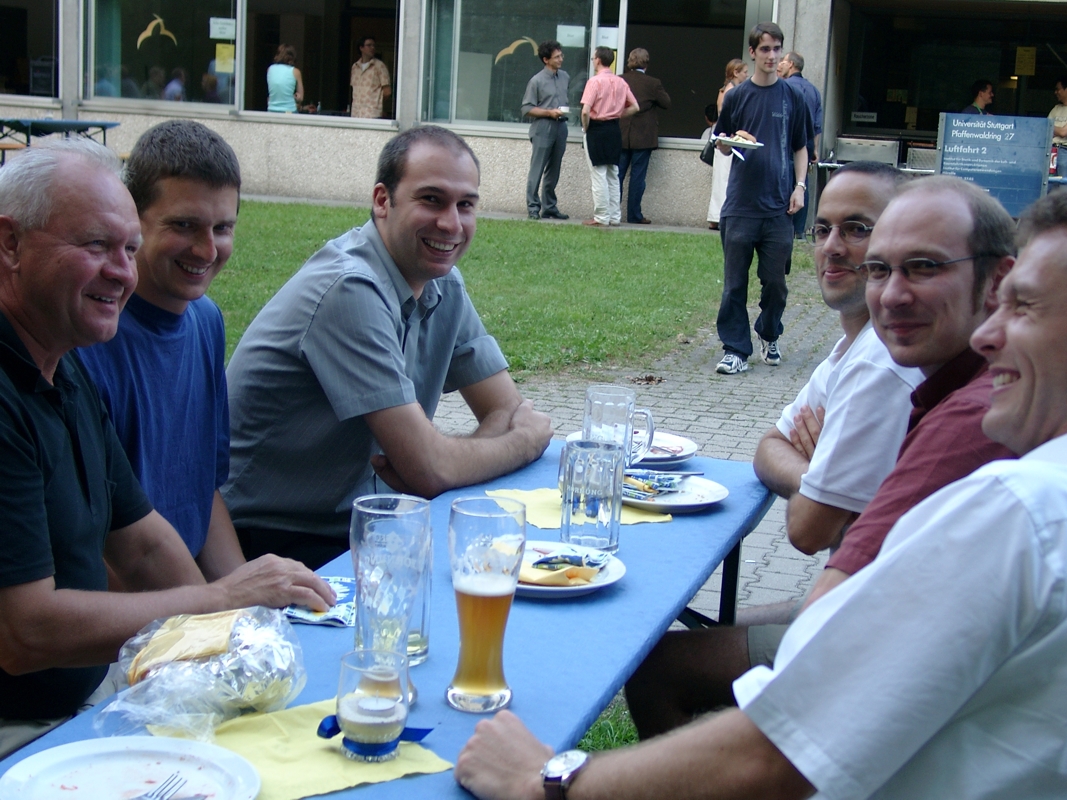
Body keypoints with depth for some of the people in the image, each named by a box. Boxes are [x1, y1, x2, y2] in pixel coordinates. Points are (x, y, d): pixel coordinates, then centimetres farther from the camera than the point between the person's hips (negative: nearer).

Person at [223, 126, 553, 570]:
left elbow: (510, 412, 4)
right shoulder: (352, 289, -23)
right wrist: (528, 439, -6)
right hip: (277, 545, -8)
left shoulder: (443, 284, 4)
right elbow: (429, 470, -24)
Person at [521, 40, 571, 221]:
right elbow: (526, 109, -7)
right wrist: (549, 112, -15)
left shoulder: (565, 77, 11)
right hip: (542, 128, -6)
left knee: (553, 171, 11)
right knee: (537, 170, -5)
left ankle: (550, 207, 17)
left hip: (560, 128, 6)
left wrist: (565, 111, 13)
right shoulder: (537, 81, -6)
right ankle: (533, 207, -1)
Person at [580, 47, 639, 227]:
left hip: (597, 130, -6)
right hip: (614, 129, 6)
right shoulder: (620, 82, 5)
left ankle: (601, 218, 2)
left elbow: (586, 111, -22)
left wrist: (585, 128, -6)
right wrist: (617, 115, 12)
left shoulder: (595, 81, -14)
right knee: (612, 175, 14)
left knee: (599, 176, -1)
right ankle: (615, 216, 18)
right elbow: (634, 107, 8)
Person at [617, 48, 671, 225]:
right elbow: (666, 103, 0)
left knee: (617, 174, 9)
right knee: (637, 176, 1)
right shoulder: (653, 83, -10)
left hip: (620, 136, 3)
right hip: (643, 138, -3)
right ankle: (634, 215, 3)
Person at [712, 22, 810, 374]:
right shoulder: (737, 97, 6)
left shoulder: (792, 97, 8)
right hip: (740, 205, 0)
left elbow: (800, 147, 14)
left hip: (778, 206, 1)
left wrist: (799, 186, 2)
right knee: (734, 282, -1)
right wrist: (735, 140, -11)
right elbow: (720, 145, 12)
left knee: (775, 280, 5)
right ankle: (736, 350, 5)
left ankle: (769, 336, 28)